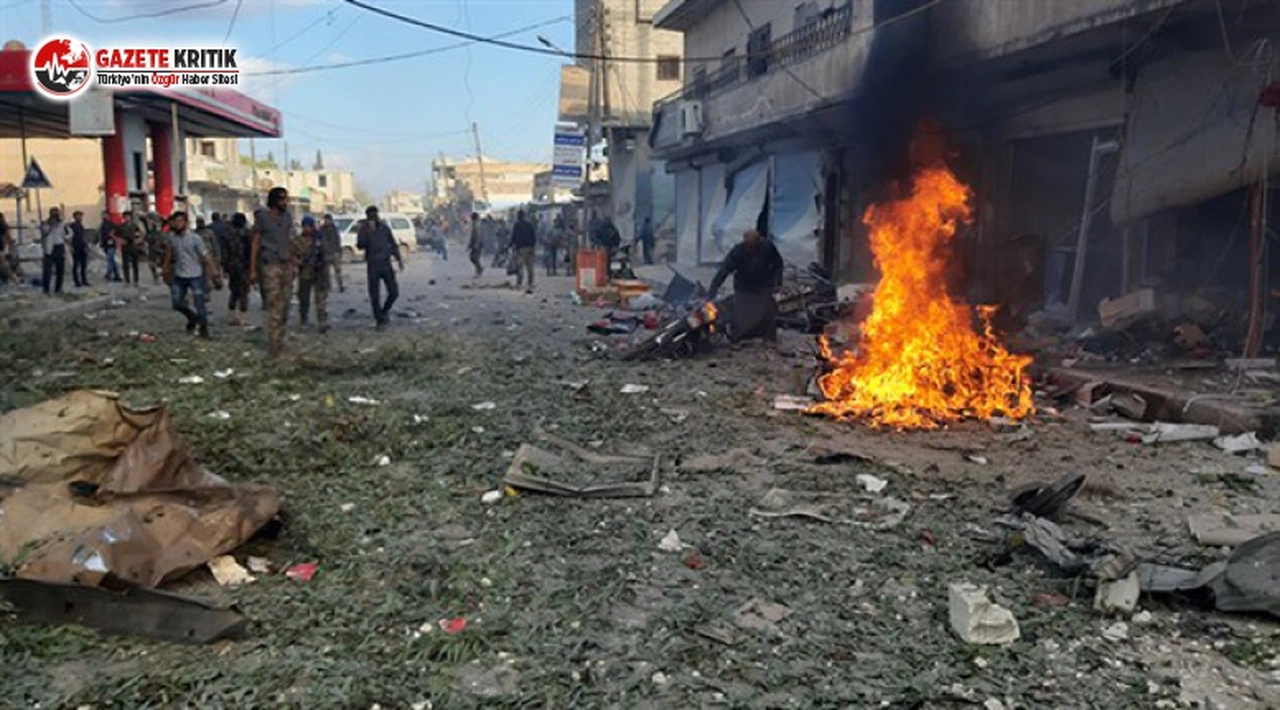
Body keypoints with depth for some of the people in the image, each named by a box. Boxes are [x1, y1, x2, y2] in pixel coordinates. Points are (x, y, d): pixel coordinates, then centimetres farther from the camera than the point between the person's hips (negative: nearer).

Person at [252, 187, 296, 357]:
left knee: (284, 306, 6)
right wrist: (253, 269, -6)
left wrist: (293, 260, 10)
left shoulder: (288, 216, 10)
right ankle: (273, 347, -5)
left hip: (287, 265, 5)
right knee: (275, 308, -9)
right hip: (271, 266, -5)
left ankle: (280, 342, 14)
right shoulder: (262, 217, -4)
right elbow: (256, 244, -3)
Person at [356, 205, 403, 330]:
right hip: (373, 265, -2)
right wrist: (367, 232, -26)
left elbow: (393, 244, 14)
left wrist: (399, 259, 10)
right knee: (374, 295, 0)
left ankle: (385, 311, 26)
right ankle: (380, 320, 11)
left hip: (386, 263, 2)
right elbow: (360, 245, -18)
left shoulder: (384, 227, 5)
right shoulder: (364, 229, -3)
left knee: (394, 292, -1)